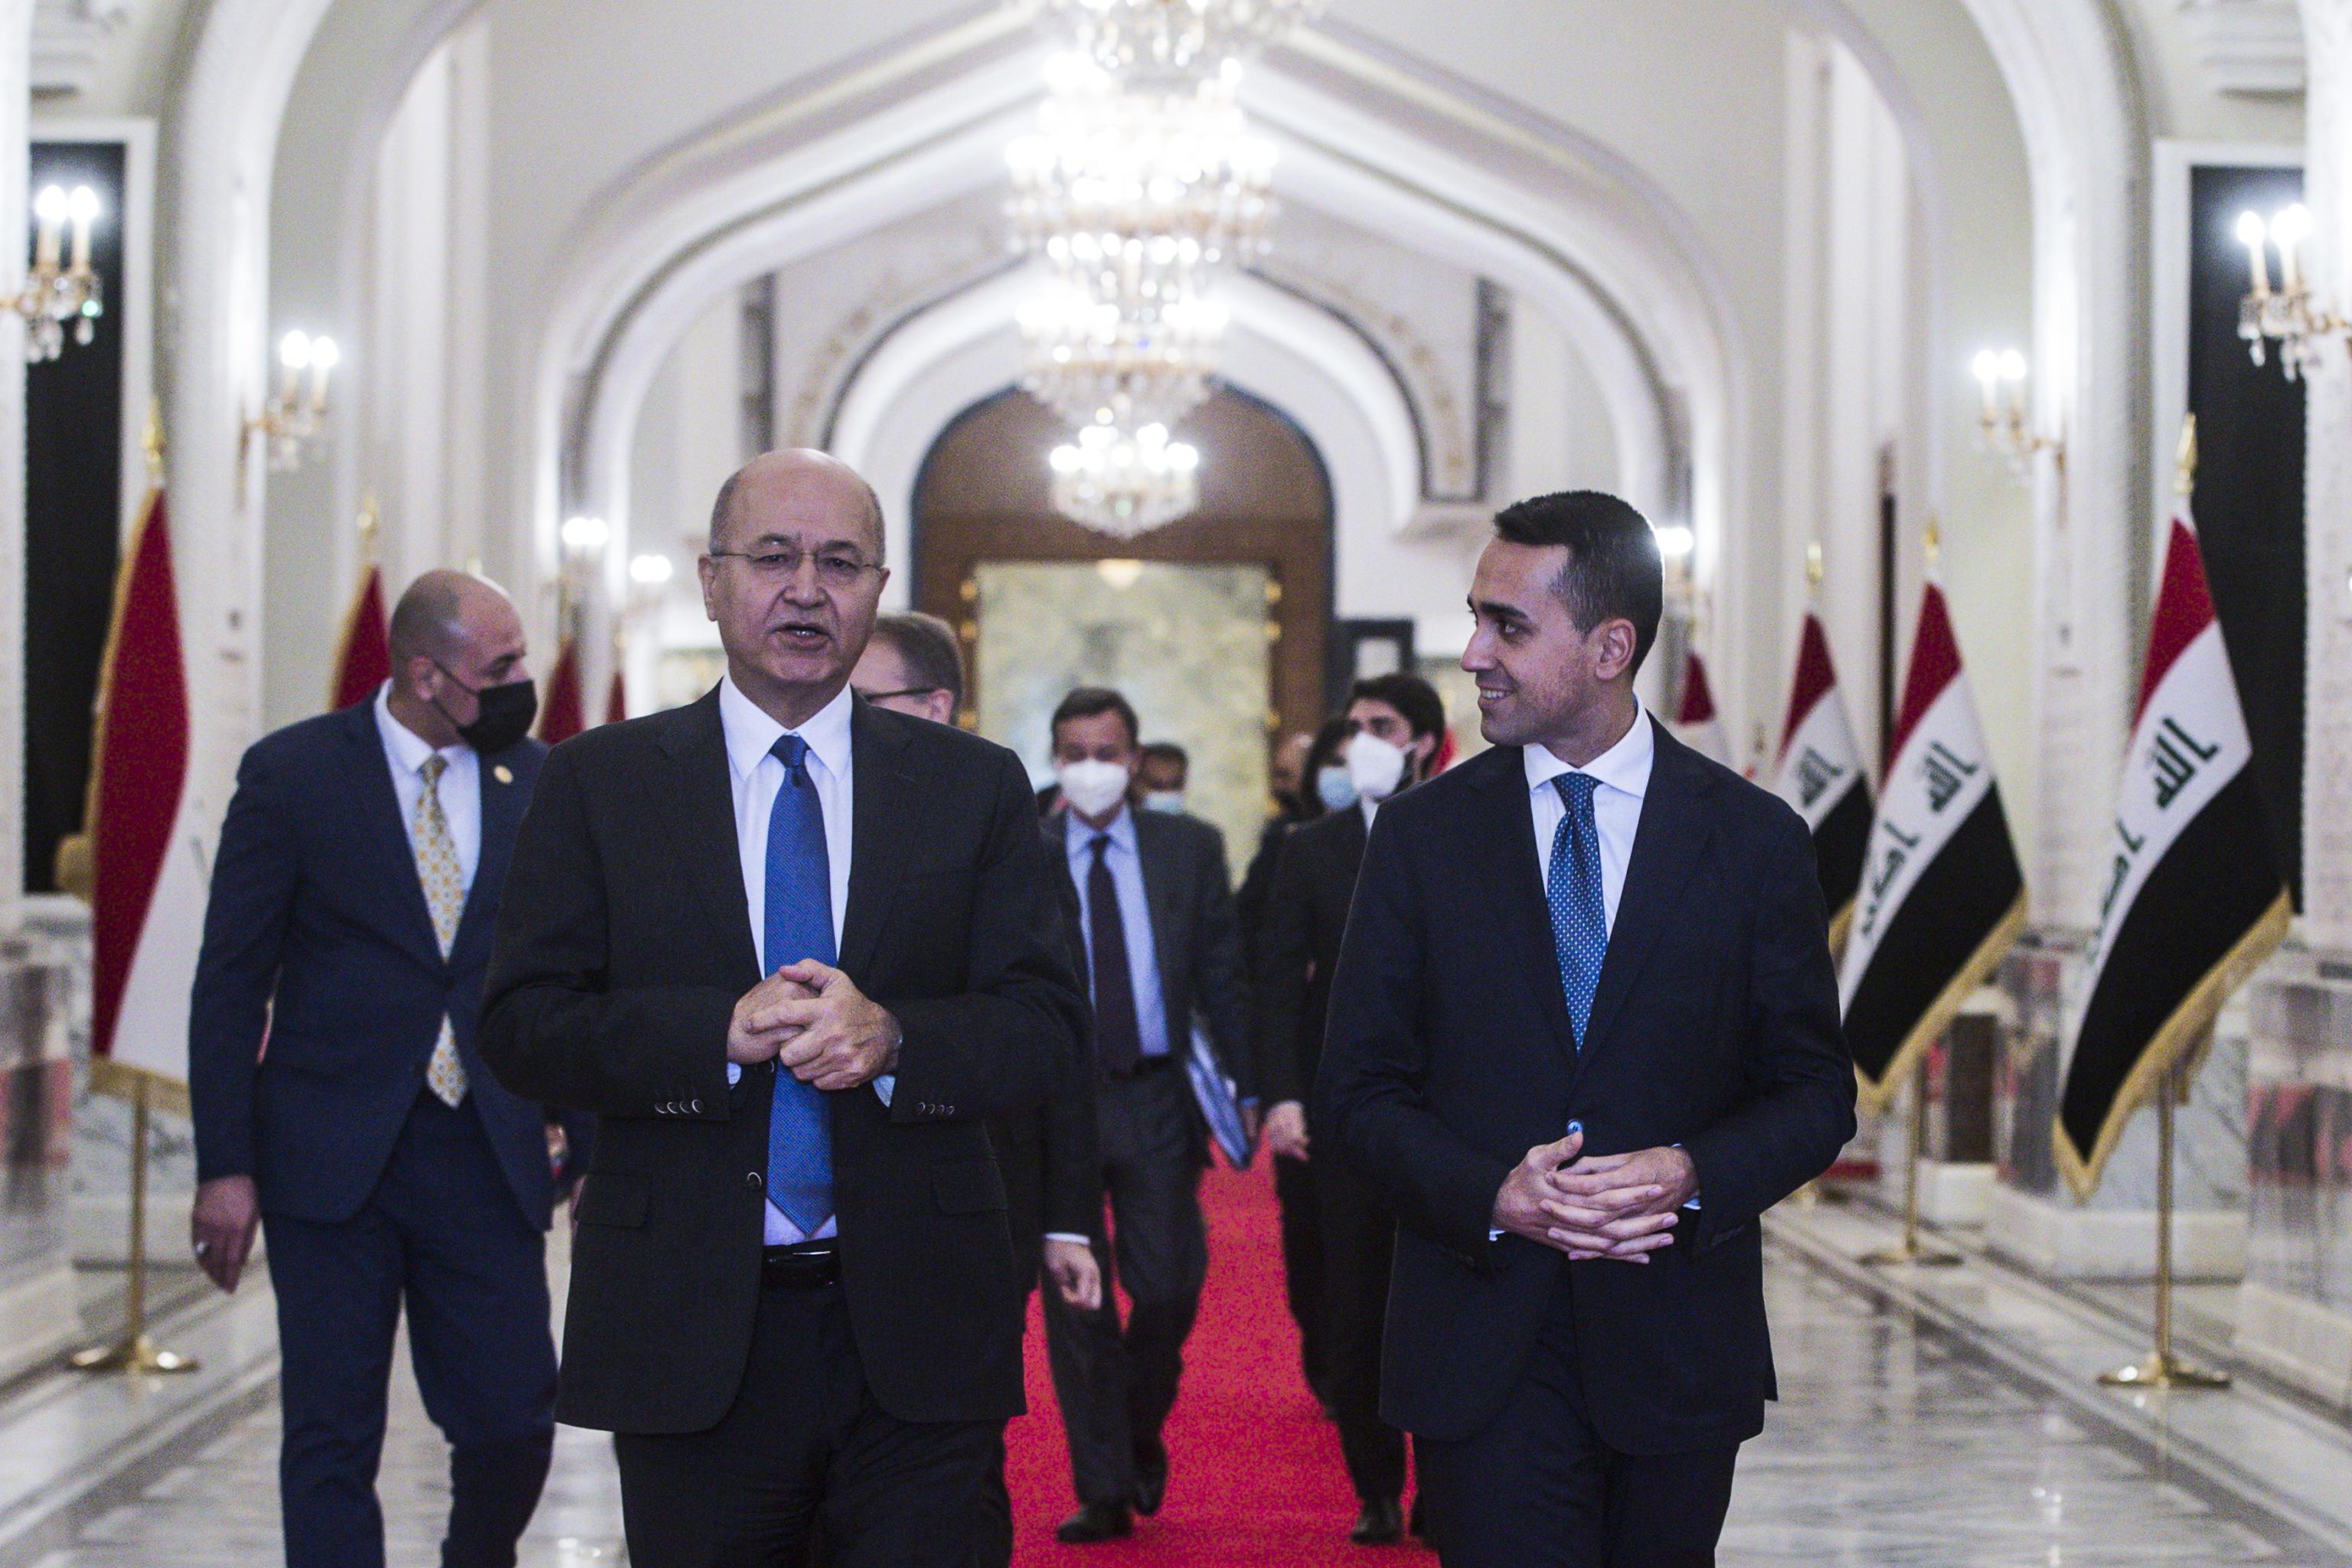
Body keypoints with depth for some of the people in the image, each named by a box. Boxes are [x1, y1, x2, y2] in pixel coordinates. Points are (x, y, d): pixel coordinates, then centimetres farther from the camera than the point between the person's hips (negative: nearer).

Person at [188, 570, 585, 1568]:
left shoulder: (539, 782, 5)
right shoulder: (292, 773, -3)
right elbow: (231, 981, -2)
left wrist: (596, 1148, 4)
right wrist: (224, 1166, -7)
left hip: (488, 1157, 2)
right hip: (331, 1160, -2)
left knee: (515, 1420, 1)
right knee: (332, 1445, 1)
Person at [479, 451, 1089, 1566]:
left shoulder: (976, 787, 8)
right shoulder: (600, 784, 5)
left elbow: (1045, 1024, 2)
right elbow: (524, 1026, -3)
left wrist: (891, 1040, -18)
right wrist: (721, 1033, -18)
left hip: (913, 1337, 1)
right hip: (689, 1337, -1)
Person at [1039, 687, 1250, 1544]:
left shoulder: (1190, 848, 7)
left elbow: (1221, 975, 9)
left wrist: (1246, 1084, 4)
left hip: (1155, 1097, 1)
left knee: (1168, 1290, -2)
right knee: (1075, 1305, 1)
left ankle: (1140, 1436, 27)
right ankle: (1104, 1492, 10)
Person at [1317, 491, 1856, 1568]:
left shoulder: (1753, 841, 2)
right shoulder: (1421, 836, 4)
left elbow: (1818, 1094, 5)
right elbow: (1356, 1095, 3)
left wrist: (1692, 1175, -15)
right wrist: (1492, 1194, -15)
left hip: (1679, 1347, 1)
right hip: (1482, 1350, -1)